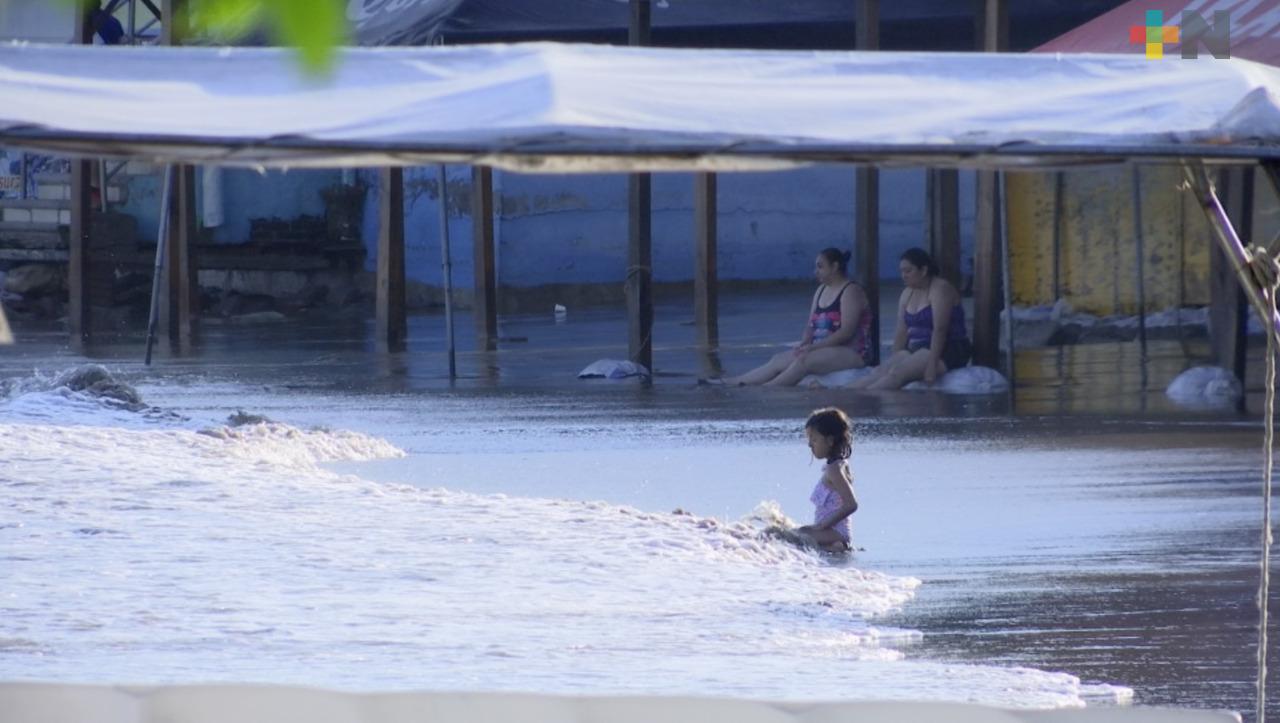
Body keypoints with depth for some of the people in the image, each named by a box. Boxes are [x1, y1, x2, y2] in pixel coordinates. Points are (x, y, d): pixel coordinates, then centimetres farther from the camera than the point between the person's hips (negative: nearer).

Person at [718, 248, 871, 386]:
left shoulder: (851, 292, -8)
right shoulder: (821, 291, 18)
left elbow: (846, 332, -18)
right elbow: (810, 326, 15)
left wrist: (813, 347, -23)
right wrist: (804, 345, -8)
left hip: (850, 354, -8)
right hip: (821, 350, 8)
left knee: (803, 361, -32)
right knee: (778, 360, -11)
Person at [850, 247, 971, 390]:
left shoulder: (940, 289, -10)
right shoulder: (907, 294, 14)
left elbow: (939, 330, -20)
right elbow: (902, 332, 9)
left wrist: (931, 364, -28)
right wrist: (895, 360, -5)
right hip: (916, 349, 8)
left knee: (898, 373, -31)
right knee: (880, 371, -20)